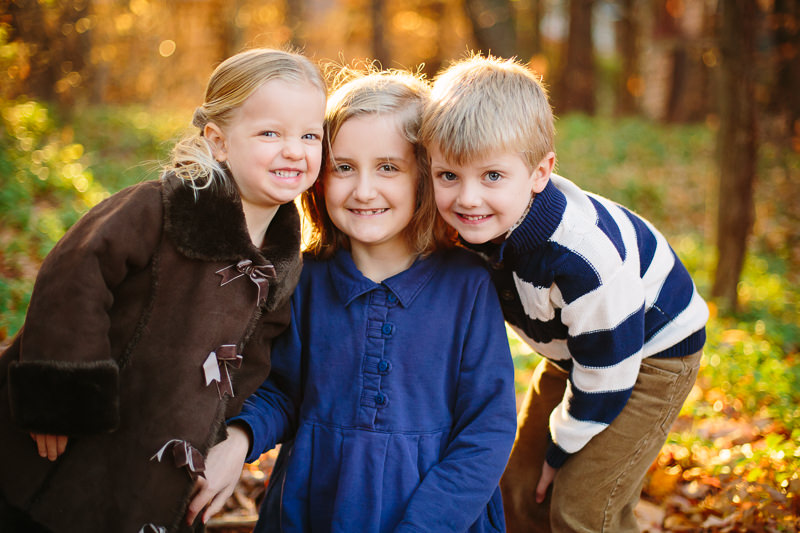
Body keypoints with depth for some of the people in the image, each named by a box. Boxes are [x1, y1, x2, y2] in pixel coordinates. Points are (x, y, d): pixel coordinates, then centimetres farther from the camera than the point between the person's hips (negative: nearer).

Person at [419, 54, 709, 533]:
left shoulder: (588, 257, -40)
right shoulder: (476, 222, -20)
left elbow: (607, 373, -26)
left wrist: (564, 448, -10)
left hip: (651, 352, -7)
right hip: (571, 347, 7)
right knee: (520, 491, 9)